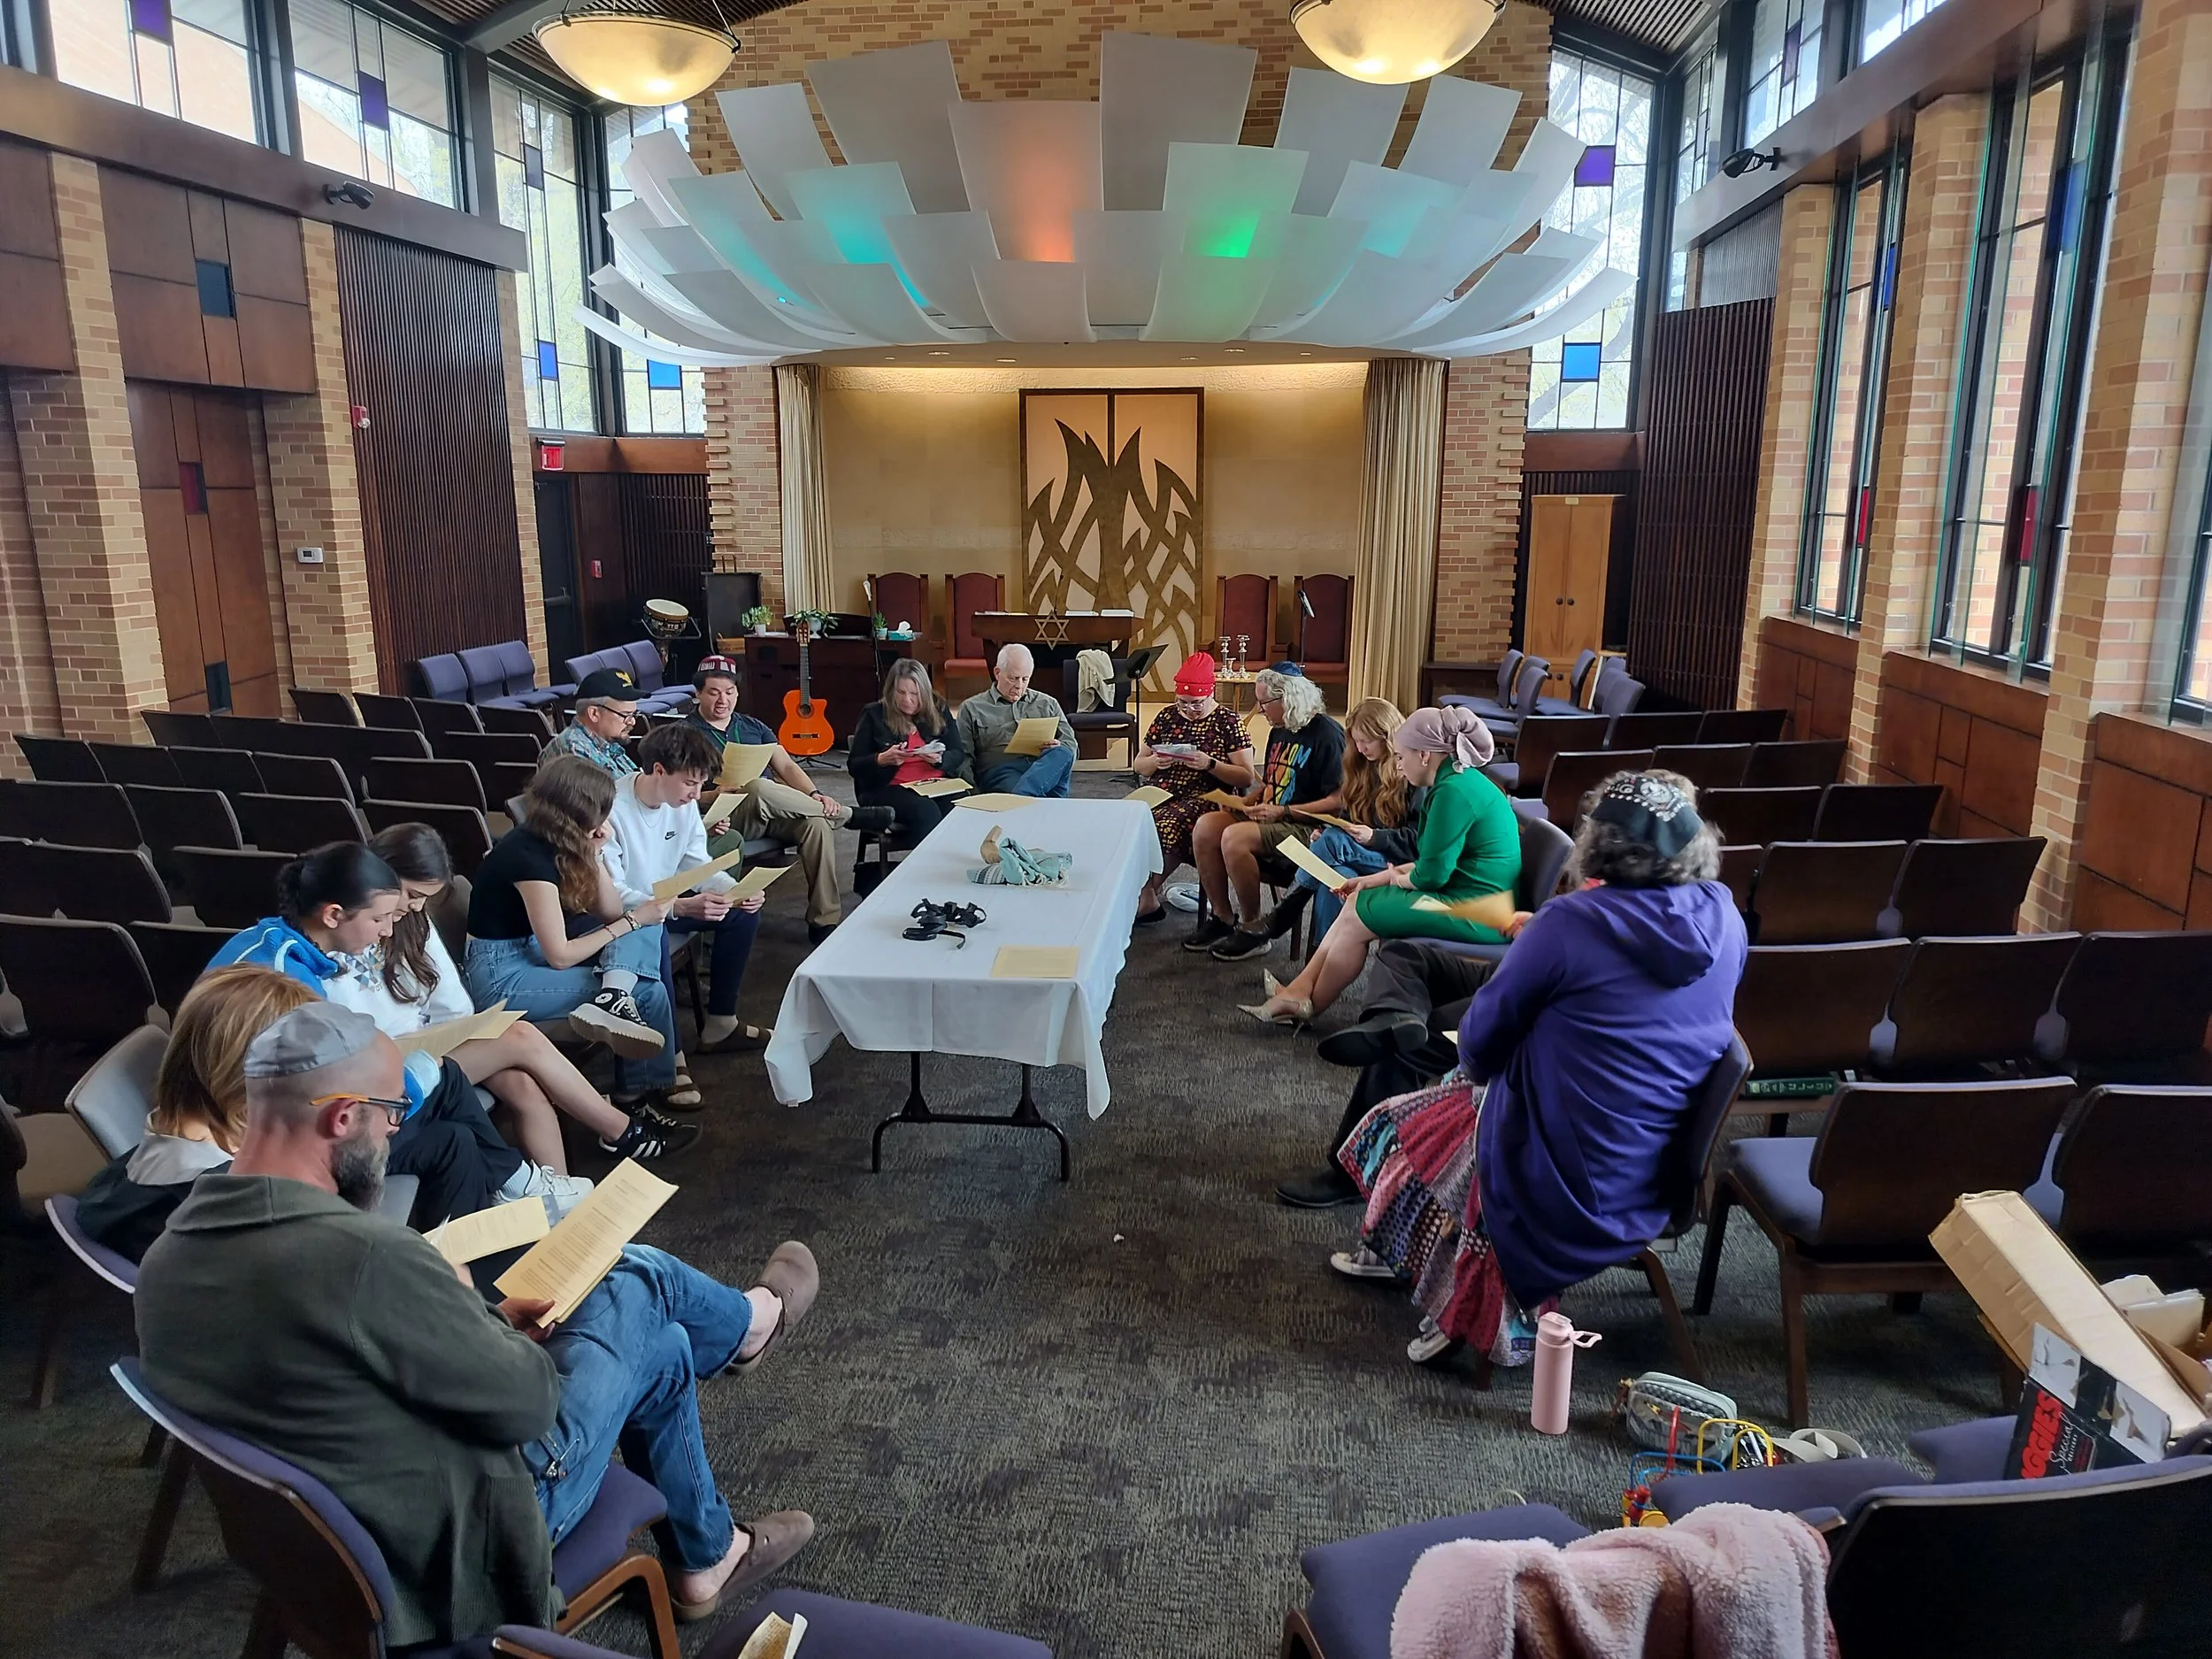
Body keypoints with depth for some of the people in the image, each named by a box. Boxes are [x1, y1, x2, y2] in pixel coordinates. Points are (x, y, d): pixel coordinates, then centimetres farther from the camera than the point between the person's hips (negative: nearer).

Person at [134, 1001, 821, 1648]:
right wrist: (465, 1307, -4)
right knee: (639, 1285, 8)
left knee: (662, 1338, 19)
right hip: (461, 1537, -7)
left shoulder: (164, 1261, -8)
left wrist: (482, 1323, 3)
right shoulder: (363, 1253, -36)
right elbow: (527, 1401, -22)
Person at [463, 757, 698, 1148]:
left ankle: (614, 998, -27)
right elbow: (560, 956, -21)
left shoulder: (555, 843, 3)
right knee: (648, 991, -13)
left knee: (646, 926, -2)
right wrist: (632, 921, -13)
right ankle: (632, 1109, -7)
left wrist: (594, 854, -7)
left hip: (535, 950, 9)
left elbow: (610, 912, 7)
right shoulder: (530, 856, -23)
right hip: (503, 977, -9)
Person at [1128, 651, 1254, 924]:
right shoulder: (1166, 717, 14)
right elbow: (1137, 765, 19)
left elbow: (1246, 778, -2)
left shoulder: (1227, 722, 2)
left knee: (1165, 827, -35)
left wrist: (1210, 764, -16)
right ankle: (1148, 898, -15)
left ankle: (1146, 898, -12)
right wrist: (1154, 762, -4)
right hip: (1160, 793, 4)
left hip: (1205, 797, -4)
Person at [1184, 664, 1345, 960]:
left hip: (1305, 826, -9)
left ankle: (1254, 928, -15)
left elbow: (1338, 801, -19)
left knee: (1234, 838, -31)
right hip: (1269, 816, 9)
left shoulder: (1326, 735, -14)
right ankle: (1221, 917, -3)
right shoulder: (1278, 732, 14)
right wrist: (1246, 801, 6)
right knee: (1205, 828, -14)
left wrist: (1283, 811, -21)